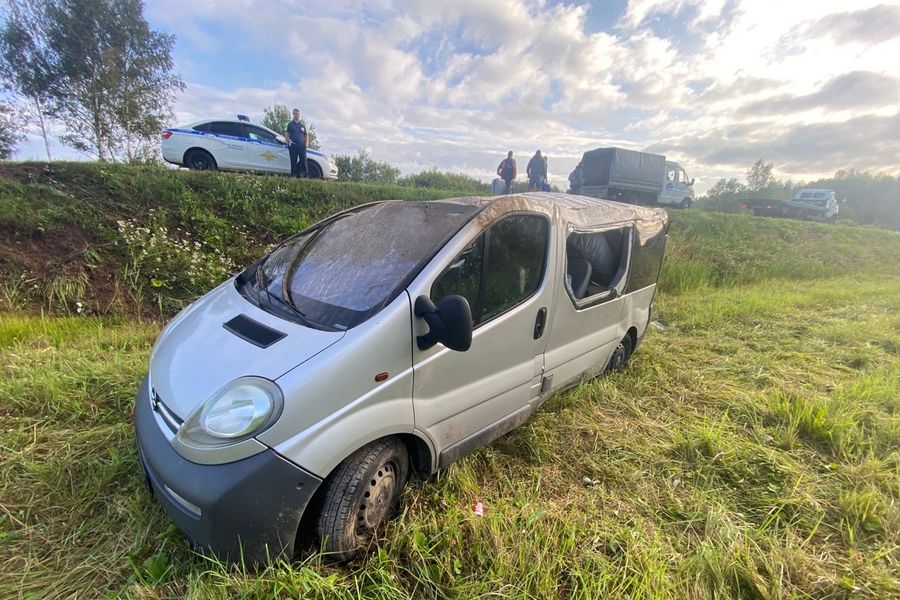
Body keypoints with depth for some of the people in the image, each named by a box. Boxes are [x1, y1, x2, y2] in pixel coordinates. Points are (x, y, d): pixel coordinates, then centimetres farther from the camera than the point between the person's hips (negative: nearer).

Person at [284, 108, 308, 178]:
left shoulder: (302, 125, 16)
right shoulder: (289, 124, 8)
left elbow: (305, 135, 18)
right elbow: (286, 133, 6)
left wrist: (306, 144, 4)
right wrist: (288, 141, -10)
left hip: (302, 146, 2)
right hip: (293, 146, -2)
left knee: (303, 161, -4)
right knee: (293, 162, 0)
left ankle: (306, 176, -3)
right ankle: (293, 176, 3)